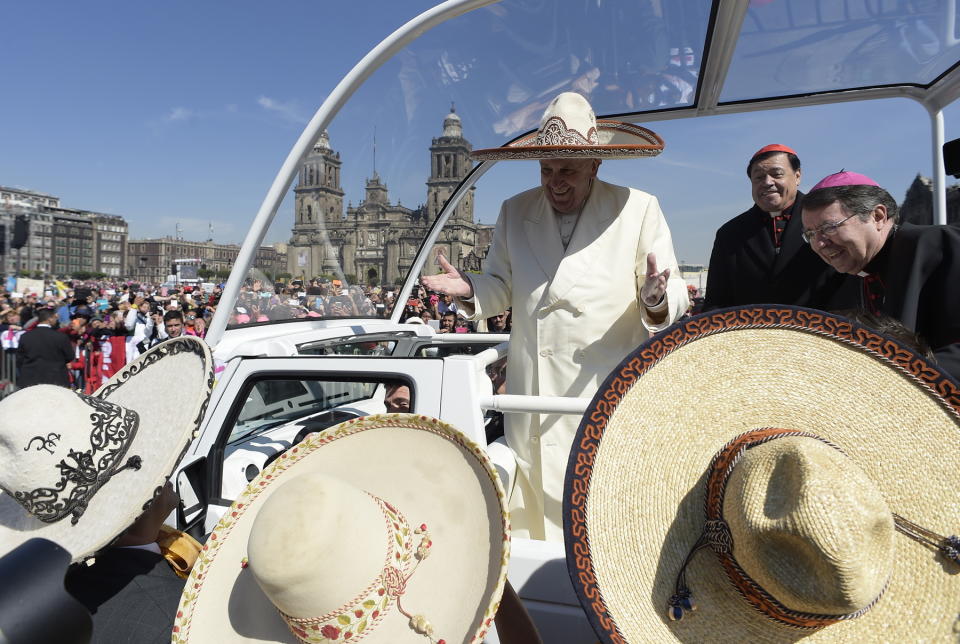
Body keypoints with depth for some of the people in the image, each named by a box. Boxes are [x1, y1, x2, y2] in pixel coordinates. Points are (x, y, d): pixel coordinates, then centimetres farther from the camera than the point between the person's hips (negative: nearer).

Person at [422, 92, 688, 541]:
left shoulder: (638, 209, 1)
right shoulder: (515, 212, 11)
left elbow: (674, 295, 0)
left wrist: (656, 300, -23)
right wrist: (469, 289, -5)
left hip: (609, 394, -2)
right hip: (532, 395, 3)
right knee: (529, 511, 8)